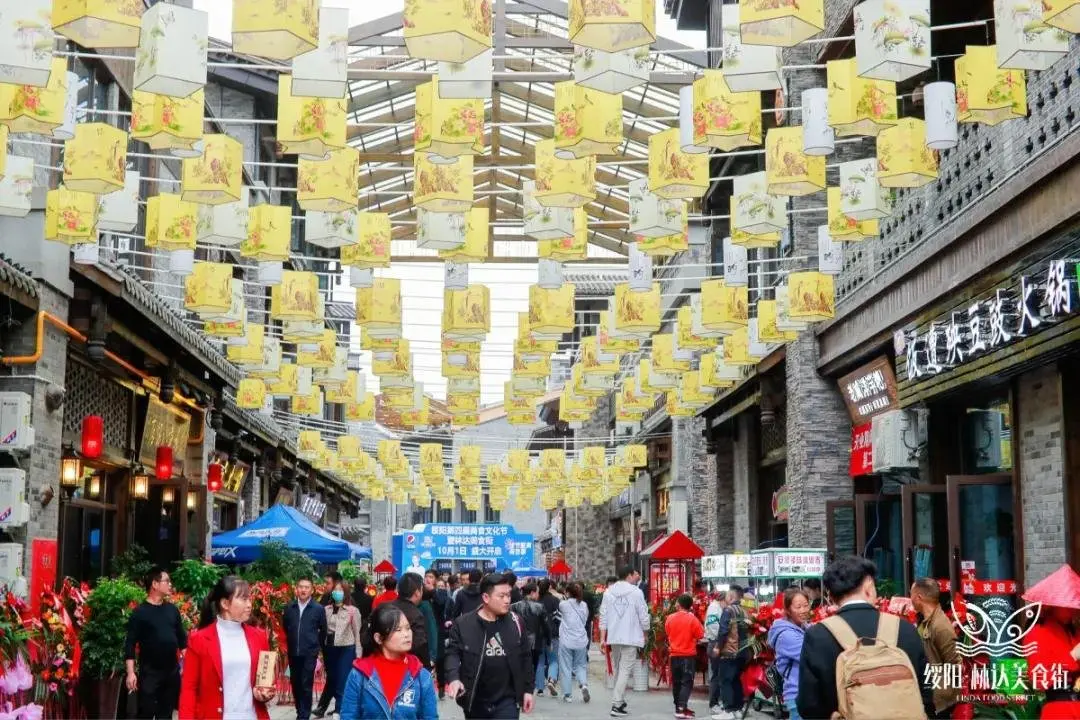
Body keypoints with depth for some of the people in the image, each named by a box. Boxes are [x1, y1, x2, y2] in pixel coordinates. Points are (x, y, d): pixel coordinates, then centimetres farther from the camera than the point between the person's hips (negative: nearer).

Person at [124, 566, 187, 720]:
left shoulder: (172, 609, 8)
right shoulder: (140, 612, -8)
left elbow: (181, 638, 14)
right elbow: (130, 644, -10)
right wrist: (131, 673, -16)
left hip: (172, 671, 5)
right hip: (149, 672, -5)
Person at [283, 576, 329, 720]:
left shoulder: (318, 609, -6)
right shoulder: (289, 608, 1)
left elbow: (323, 630, 6)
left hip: (310, 653, -3)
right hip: (293, 652, 3)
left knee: (306, 685, -5)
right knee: (295, 683, 11)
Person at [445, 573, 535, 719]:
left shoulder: (515, 622, 1)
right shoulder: (463, 624, -6)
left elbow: (525, 657, 8)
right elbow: (453, 652, -8)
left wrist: (527, 689, 6)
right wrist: (454, 678, -27)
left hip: (507, 700, 0)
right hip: (475, 701, 0)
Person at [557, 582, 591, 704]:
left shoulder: (563, 604, -8)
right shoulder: (584, 605, 1)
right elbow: (585, 621, 11)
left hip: (566, 641, -3)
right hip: (581, 641, 3)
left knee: (566, 668, 5)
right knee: (580, 665, 16)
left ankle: (567, 694, 7)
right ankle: (584, 684, -9)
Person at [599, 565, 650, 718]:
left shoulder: (608, 592, 6)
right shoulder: (636, 592, -7)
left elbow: (603, 616, 4)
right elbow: (643, 616, -5)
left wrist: (602, 638, 7)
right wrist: (645, 635, 11)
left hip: (613, 637, 5)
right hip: (631, 638, -5)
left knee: (617, 670, 17)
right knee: (625, 670, -5)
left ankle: (620, 701, 23)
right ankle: (616, 705, -13)